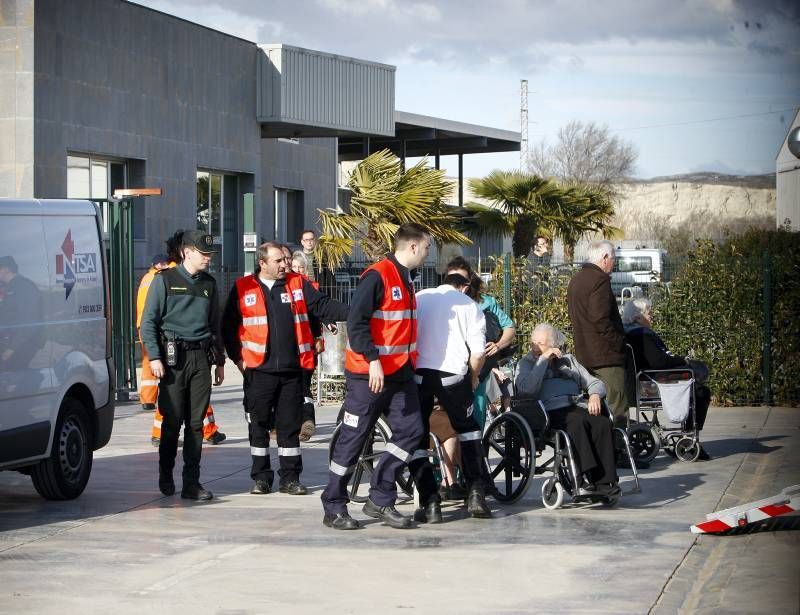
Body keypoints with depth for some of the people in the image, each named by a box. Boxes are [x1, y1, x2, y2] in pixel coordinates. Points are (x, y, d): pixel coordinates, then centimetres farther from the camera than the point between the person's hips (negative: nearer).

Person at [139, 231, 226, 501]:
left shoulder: (209, 284, 15)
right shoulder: (165, 280, 0)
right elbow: (148, 322, -2)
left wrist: (219, 361, 18)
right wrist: (154, 357, -11)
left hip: (201, 358, 4)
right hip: (173, 357, -4)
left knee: (196, 422, 2)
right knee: (173, 421, -1)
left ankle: (192, 483, 4)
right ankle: (165, 476, 15)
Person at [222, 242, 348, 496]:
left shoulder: (298, 284, 6)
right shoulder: (243, 288, 1)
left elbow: (322, 305, 0)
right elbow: (229, 326, 7)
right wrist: (238, 357, 1)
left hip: (292, 370, 1)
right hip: (258, 370, -1)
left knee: (290, 426, 6)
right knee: (258, 425, 5)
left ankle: (290, 478, 14)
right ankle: (261, 477, 15)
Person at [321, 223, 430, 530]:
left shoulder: (405, 279, 14)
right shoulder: (377, 276, -14)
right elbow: (356, 322, -20)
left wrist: (410, 364, 22)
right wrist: (373, 360, -25)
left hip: (400, 373, 9)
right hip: (369, 374, -9)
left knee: (411, 430, 0)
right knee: (352, 439, -1)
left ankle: (380, 499, 7)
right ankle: (333, 507, 8)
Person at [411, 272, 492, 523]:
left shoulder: (419, 298, 18)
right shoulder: (470, 306, 13)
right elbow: (478, 353, 3)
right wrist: (473, 378, 21)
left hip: (416, 372, 0)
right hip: (452, 372, 0)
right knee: (468, 429, 22)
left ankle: (429, 502, 3)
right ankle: (476, 493, 15)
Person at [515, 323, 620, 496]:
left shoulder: (568, 359, 30)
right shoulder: (527, 363, 18)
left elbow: (594, 382, 26)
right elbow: (526, 388, -4)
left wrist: (595, 395, 3)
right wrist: (543, 360, -2)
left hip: (579, 406, 4)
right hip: (552, 411, -4)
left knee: (603, 424, -28)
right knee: (577, 422, -36)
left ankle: (604, 482, -35)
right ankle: (585, 481, -43)